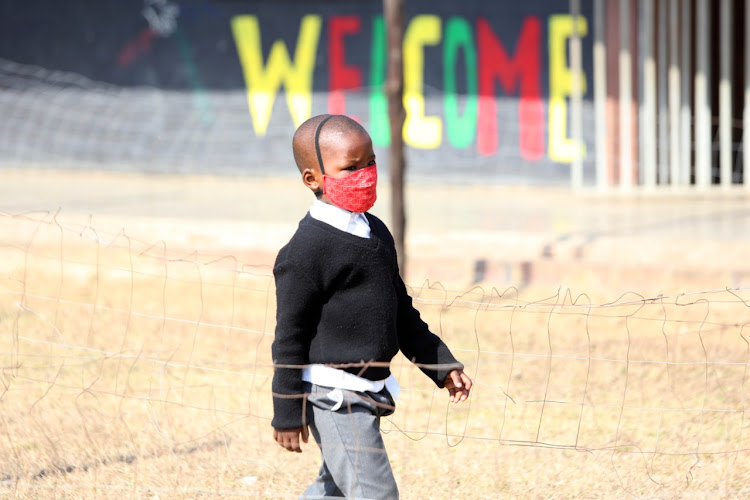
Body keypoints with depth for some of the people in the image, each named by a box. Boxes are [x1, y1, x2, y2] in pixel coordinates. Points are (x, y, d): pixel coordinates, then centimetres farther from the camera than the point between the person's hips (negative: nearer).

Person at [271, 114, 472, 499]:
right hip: (333, 394, -9)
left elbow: (401, 312, 23)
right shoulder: (306, 250, -14)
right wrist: (287, 412, -13)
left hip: (368, 392, 9)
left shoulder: (376, 232, 13)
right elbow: (290, 335, -13)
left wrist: (441, 364, 21)